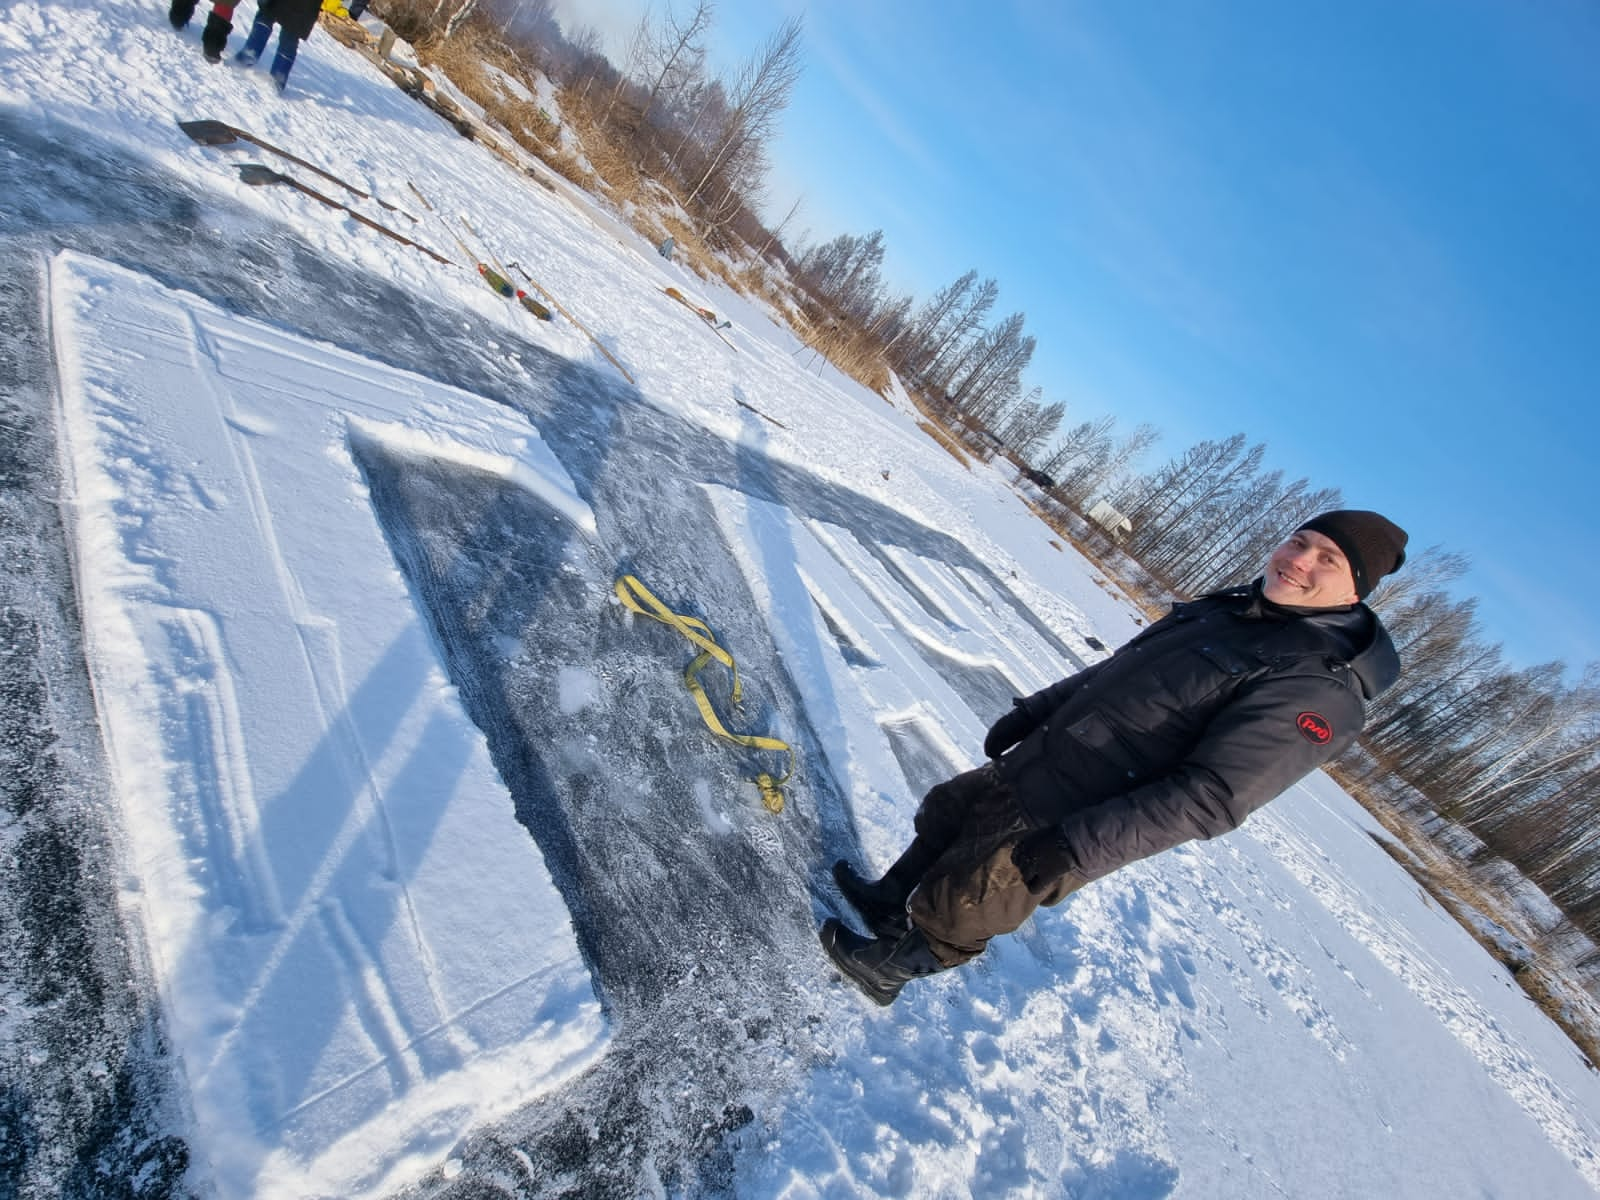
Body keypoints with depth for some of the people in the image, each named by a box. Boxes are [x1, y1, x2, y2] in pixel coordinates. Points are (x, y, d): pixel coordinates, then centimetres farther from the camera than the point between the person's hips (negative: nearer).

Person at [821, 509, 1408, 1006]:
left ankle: (891, 969, 37)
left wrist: (1079, 848, -28)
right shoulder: (1229, 608, 5)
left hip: (1066, 827, -7)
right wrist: (1033, 711, 12)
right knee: (941, 820, 24)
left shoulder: (1323, 689, -22)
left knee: (952, 910, 8)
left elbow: (1210, 796, -26)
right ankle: (888, 904, 50)